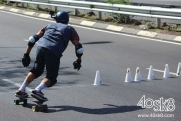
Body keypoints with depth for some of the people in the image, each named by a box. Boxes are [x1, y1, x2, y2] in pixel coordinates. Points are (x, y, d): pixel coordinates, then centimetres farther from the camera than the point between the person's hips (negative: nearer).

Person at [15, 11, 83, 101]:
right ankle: (37, 90, -16)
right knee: (51, 78, 9)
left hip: (41, 47, 4)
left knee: (36, 71, 27)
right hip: (54, 52, -4)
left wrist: (26, 55, 22)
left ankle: (21, 90, 24)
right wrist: (78, 61, 25)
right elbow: (78, 47, 11)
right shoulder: (70, 29, 23)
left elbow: (33, 39, 20)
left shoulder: (49, 26, 30)